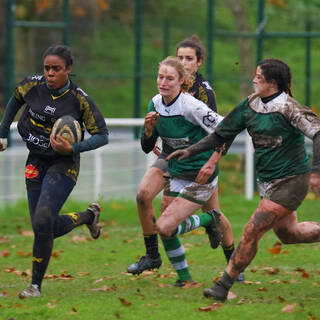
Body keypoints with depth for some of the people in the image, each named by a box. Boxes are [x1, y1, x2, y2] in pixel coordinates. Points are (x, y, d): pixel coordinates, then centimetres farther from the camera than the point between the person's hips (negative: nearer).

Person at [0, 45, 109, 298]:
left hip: (64, 164, -5)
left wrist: (72, 148, -25)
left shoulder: (79, 99, -15)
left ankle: (36, 284, -10)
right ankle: (89, 215, 36)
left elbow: (102, 135, -10)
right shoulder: (33, 86, -6)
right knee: (49, 228, 5)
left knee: (42, 220, -22)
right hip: (36, 162, 5)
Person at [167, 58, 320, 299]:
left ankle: (224, 286, -7)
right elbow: (224, 133, 14)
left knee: (252, 231, -12)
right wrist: (191, 151, 10)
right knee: (287, 233, 19)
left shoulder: (287, 107, -17)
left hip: (290, 181, -8)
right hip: (267, 181, 8)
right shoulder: (250, 105, 5)